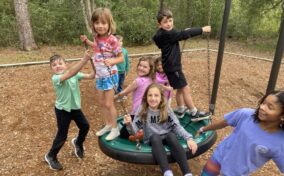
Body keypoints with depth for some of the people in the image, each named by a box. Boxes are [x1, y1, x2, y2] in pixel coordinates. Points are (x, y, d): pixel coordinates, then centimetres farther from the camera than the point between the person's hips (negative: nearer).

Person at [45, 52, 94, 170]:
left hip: (75, 107, 6)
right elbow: (70, 73, -42)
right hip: (62, 110, -6)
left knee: (85, 126, 15)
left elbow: (90, 76, -10)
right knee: (62, 136, 4)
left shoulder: (74, 74, -6)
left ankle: (78, 143, 46)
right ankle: (50, 156, 30)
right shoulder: (55, 78, -24)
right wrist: (84, 60, -50)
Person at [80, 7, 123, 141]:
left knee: (109, 104, 0)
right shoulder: (97, 37, -1)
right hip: (100, 76, 7)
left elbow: (121, 58, -15)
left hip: (110, 76, -7)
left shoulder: (112, 40, -21)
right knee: (102, 102, 16)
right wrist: (87, 41, 11)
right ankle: (108, 125, 33)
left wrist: (112, 61, -34)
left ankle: (115, 129, 18)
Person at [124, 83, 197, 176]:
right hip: (152, 140, 0)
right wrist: (129, 123, -31)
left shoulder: (166, 110, -4)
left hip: (167, 137, 1)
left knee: (171, 135, -32)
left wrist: (189, 138, -20)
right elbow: (134, 130, -9)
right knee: (155, 137, -33)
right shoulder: (143, 111, -5)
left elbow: (177, 126, -6)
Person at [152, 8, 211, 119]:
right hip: (172, 66, -10)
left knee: (180, 89, 19)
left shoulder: (166, 33, 8)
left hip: (172, 65, 10)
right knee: (186, 89, -2)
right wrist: (202, 30, -13)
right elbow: (184, 34, -20)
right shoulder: (166, 34, -21)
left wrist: (184, 32, 3)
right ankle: (194, 113, 9)